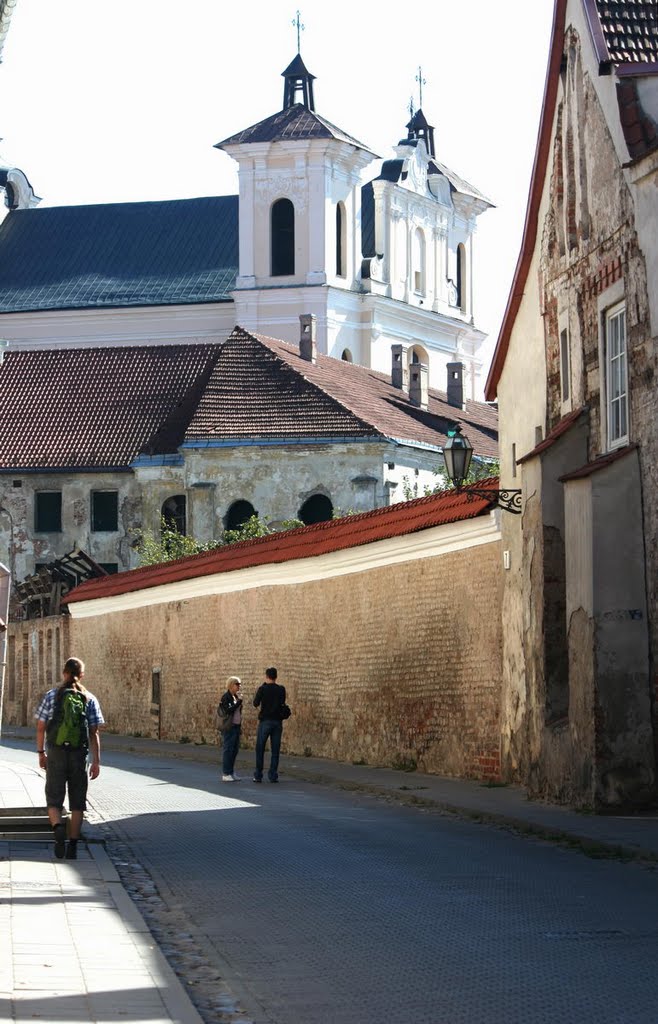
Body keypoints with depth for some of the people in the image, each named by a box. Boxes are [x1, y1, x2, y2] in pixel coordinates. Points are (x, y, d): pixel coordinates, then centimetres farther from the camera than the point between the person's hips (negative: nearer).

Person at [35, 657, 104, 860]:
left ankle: (58, 827, -27)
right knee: (77, 802, 10)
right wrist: (96, 761, 0)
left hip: (56, 754, -1)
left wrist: (41, 753, 12)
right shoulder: (89, 699, 2)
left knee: (54, 799, 3)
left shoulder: (51, 696, 0)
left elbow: (41, 727, 0)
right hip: (79, 755, 1)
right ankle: (73, 845, 7)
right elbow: (94, 733, -1)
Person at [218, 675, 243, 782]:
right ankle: (226, 774, -4)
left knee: (235, 749, 9)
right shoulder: (226, 697, -10)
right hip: (229, 727, -8)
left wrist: (240, 725, 19)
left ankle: (231, 772, 14)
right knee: (228, 749, -7)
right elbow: (228, 710, -22)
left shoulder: (236, 696, 14)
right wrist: (239, 702, -21)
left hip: (236, 726, 8)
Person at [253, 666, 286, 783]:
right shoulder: (281, 689, 1)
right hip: (277, 722, 2)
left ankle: (258, 776, 3)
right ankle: (273, 776, 2)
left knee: (260, 750, 5)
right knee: (275, 750, 5)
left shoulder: (262, 689, -8)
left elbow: (256, 704, -1)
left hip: (265, 721, -2)